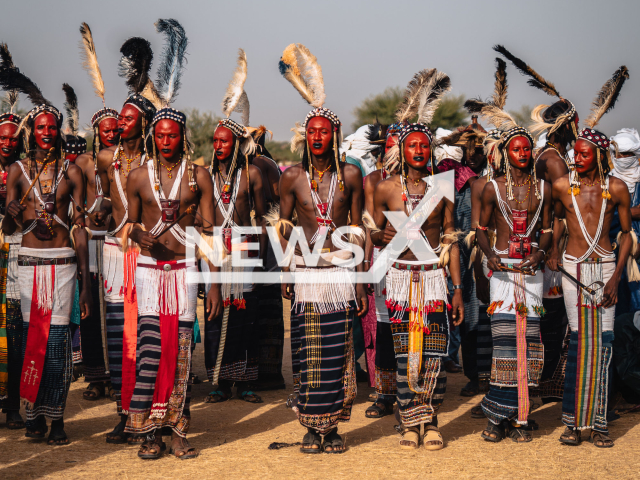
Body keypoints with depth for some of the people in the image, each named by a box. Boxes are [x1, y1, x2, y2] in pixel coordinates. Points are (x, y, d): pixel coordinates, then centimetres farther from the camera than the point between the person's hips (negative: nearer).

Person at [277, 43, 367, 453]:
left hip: (341, 268, 0)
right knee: (310, 352, 0)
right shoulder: (292, 177, 4)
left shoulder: (350, 175, 3)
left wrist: (361, 279, 2)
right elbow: (283, 226, 9)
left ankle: (333, 426, 8)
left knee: (338, 352, 0)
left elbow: (358, 229, 5)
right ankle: (313, 427, 9)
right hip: (306, 268, 0)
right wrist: (284, 272, 1)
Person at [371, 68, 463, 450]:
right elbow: (373, 232, 12)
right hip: (400, 277, 0)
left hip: (434, 276, 1)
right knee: (405, 353, 0)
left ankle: (431, 422, 8)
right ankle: (410, 424, 9)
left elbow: (451, 241, 7)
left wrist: (458, 288, 4)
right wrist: (382, 236, -11)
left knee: (435, 354, -3)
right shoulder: (386, 189, 3)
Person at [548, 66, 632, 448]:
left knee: (603, 341, -4)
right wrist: (554, 250, 6)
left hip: (606, 266, 0)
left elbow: (627, 232, 3)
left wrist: (617, 274, -6)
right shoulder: (562, 185, 1)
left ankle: (599, 422, 1)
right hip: (573, 266, 0)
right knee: (578, 341, -4)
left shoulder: (617, 188, -1)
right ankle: (575, 421, 0)